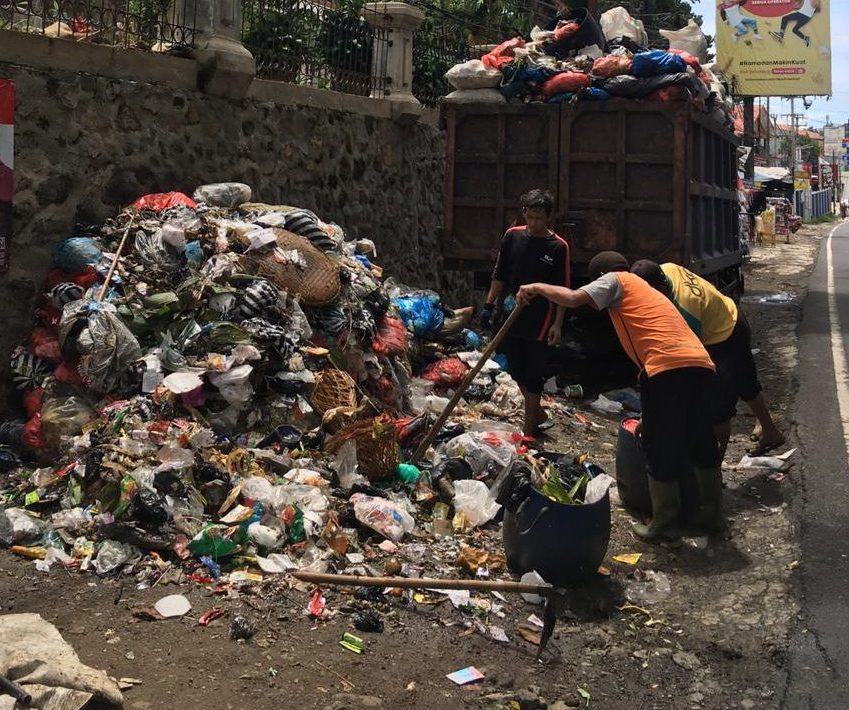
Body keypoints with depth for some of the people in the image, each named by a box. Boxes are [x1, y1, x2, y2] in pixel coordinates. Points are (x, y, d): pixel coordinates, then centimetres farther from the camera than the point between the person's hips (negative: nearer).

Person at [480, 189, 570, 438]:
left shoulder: (558, 247, -8)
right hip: (511, 317, 5)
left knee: (533, 376, 1)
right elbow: (499, 275, 10)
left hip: (540, 321, -5)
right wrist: (489, 305, 6)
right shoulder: (512, 236, 2)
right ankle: (540, 416, 33)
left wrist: (557, 324, -11)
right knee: (517, 371, 14)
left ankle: (529, 431, 12)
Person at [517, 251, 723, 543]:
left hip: (668, 367, -8)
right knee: (702, 442, 20)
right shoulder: (644, 290, 37)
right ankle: (712, 515, 31)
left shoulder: (616, 280, 14)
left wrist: (538, 287, 15)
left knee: (661, 447, 4)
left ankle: (664, 525, 12)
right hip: (700, 364, 8)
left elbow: (573, 299, -3)